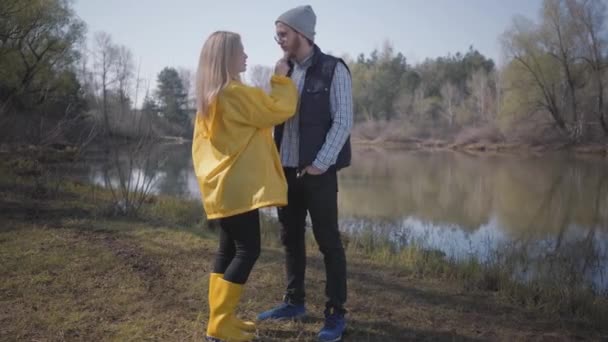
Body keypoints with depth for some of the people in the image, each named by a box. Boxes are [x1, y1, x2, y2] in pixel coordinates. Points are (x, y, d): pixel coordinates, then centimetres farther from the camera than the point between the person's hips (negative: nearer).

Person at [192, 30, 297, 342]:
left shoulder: (209, 97, 14)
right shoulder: (235, 93, -16)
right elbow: (280, 108, -11)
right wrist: (281, 77, 2)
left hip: (221, 185, 10)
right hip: (237, 186, -10)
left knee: (229, 249, 13)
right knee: (247, 250, -5)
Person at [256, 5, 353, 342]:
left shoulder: (333, 70, -5)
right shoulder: (284, 71, 13)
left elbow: (343, 122, -10)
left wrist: (321, 164, -16)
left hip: (317, 171, -6)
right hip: (286, 170, 6)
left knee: (328, 242, 0)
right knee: (290, 238, 13)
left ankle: (335, 314, 11)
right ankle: (294, 301, 28)